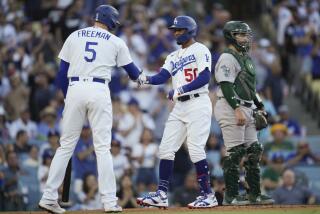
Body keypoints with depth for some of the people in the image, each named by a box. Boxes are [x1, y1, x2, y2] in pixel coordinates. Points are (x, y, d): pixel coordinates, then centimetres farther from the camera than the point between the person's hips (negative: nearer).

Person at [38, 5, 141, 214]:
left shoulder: (74, 36, 13)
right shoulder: (116, 42, 9)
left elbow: (62, 72, 10)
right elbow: (132, 71, 19)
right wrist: (140, 78, 42)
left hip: (75, 89, 2)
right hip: (99, 90, -2)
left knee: (66, 146, 7)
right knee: (103, 148, 1)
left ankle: (49, 197, 2)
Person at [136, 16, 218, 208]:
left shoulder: (200, 50, -2)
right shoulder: (174, 56, 20)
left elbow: (205, 77, -14)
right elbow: (162, 77, 7)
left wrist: (181, 90, -21)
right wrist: (147, 79, -13)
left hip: (198, 104, -8)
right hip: (180, 106, 8)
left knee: (195, 149, -13)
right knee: (166, 149, 2)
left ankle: (208, 195, -6)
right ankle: (162, 194, 4)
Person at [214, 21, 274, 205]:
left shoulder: (246, 58, 20)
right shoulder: (227, 58, -10)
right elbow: (226, 86, -19)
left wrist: (260, 106, 21)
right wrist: (237, 109, -26)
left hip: (246, 109, 10)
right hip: (231, 109, -10)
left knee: (254, 151, 9)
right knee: (235, 152, -10)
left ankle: (255, 194, 13)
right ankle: (231, 195, -7)